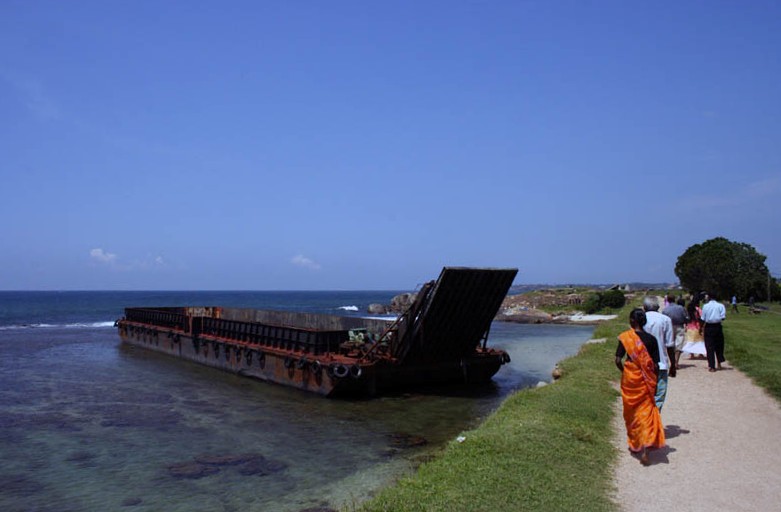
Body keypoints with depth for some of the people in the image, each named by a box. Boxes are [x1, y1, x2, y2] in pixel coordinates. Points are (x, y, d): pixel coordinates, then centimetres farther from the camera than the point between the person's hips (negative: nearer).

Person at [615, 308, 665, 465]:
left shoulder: (625, 337, -8)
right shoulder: (651, 339, -5)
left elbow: (618, 361, -12)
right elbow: (655, 365, -5)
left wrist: (624, 372, 8)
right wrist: (655, 383, 5)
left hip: (630, 380, 0)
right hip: (646, 381, 0)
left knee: (631, 412, 17)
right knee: (645, 412, 5)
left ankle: (634, 444, 31)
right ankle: (644, 449, -8)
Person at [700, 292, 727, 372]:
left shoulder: (705, 306, -3)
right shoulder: (720, 306, -1)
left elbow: (703, 319, -3)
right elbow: (723, 317, -7)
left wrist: (701, 328, 7)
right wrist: (718, 318, 14)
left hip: (708, 327, -1)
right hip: (717, 327, 1)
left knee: (709, 347, 3)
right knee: (719, 345, 17)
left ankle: (711, 366, 3)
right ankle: (719, 364, 24)